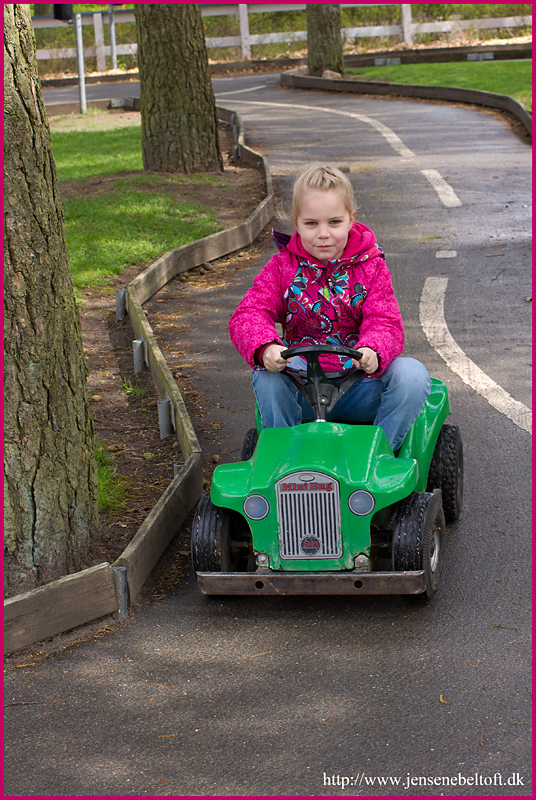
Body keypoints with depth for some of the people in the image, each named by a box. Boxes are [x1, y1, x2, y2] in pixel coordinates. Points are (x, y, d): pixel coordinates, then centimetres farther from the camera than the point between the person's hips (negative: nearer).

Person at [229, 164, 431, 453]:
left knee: (412, 373, -27)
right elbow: (248, 315, -9)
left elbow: (385, 323, -9)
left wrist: (373, 351, -36)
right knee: (266, 374, -31)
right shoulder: (283, 266, 3)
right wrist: (266, 347, -35)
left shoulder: (370, 267, 2)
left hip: (360, 382, 0)